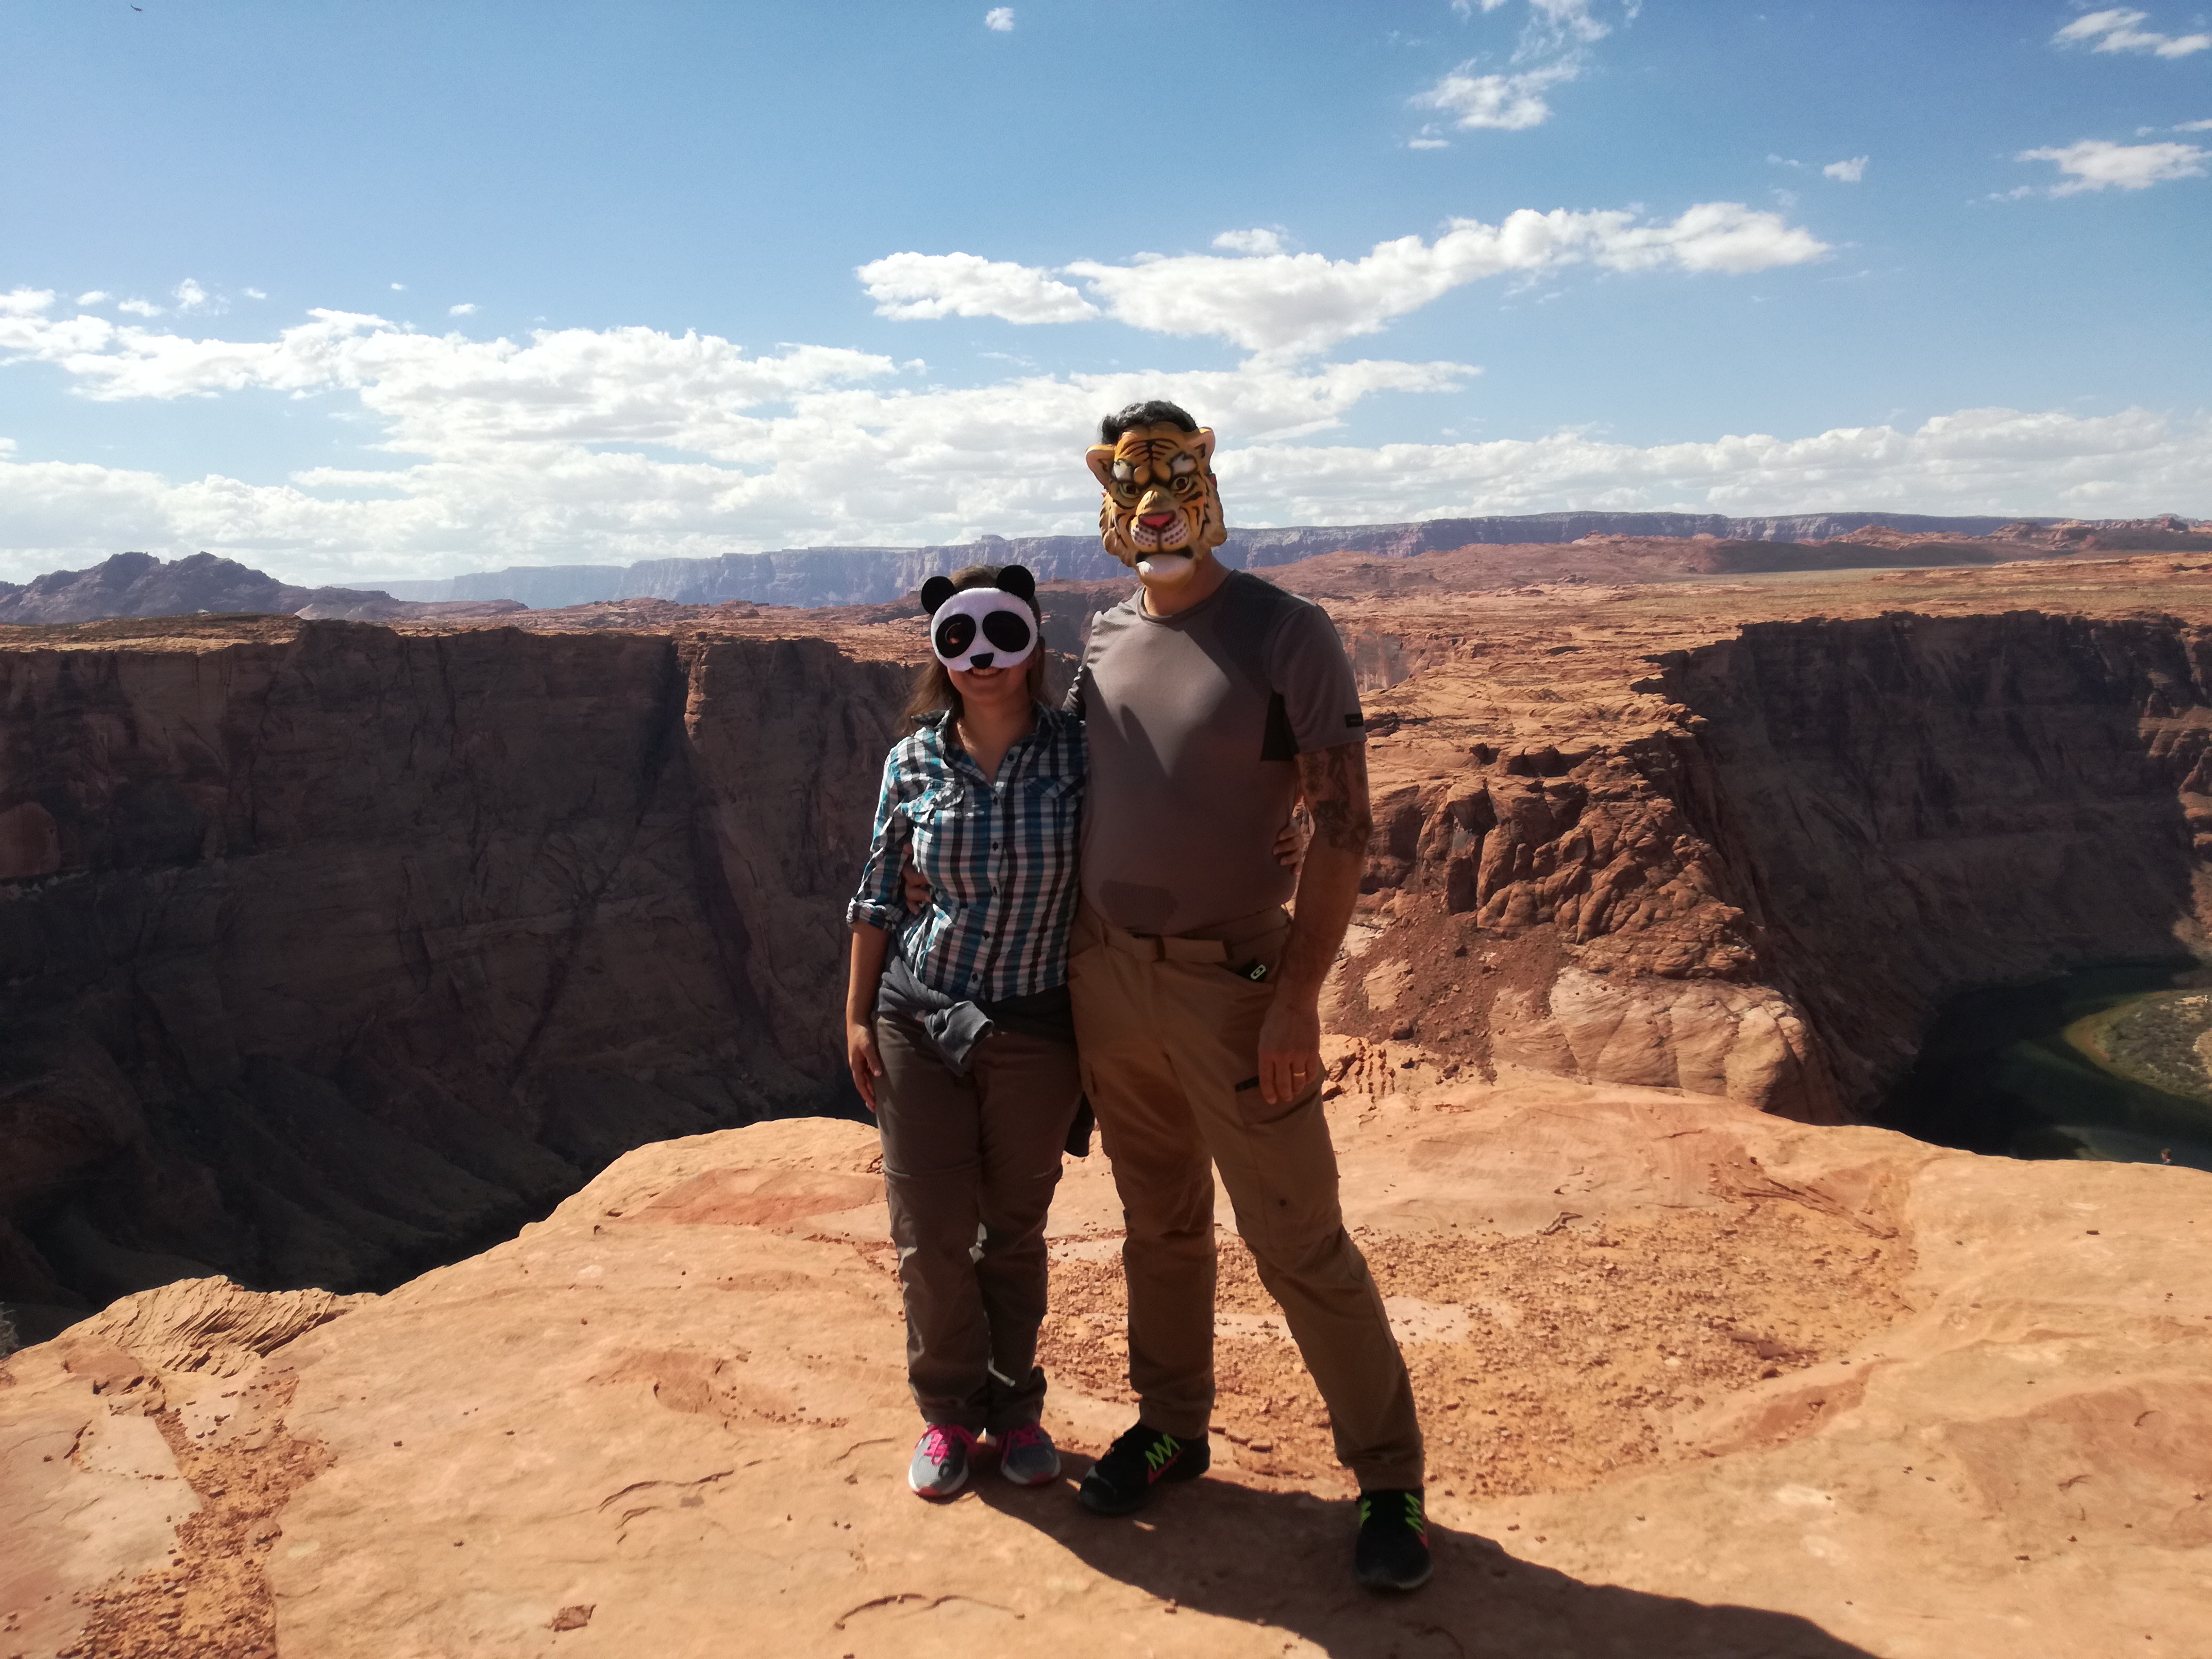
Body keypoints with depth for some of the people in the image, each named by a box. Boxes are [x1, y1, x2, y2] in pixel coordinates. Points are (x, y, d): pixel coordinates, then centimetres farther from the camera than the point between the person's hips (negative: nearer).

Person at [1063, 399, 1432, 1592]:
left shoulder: (1287, 635, -11)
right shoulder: (1104, 637, 7)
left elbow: (1343, 825, -13)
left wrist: (1297, 997, -19)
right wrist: (1067, 958, 12)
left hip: (1228, 982, -5)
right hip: (1105, 976, 5)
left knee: (1298, 1244, 2)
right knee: (1159, 1222, 19)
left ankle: (1388, 1481, 19)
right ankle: (1171, 1426, 37)